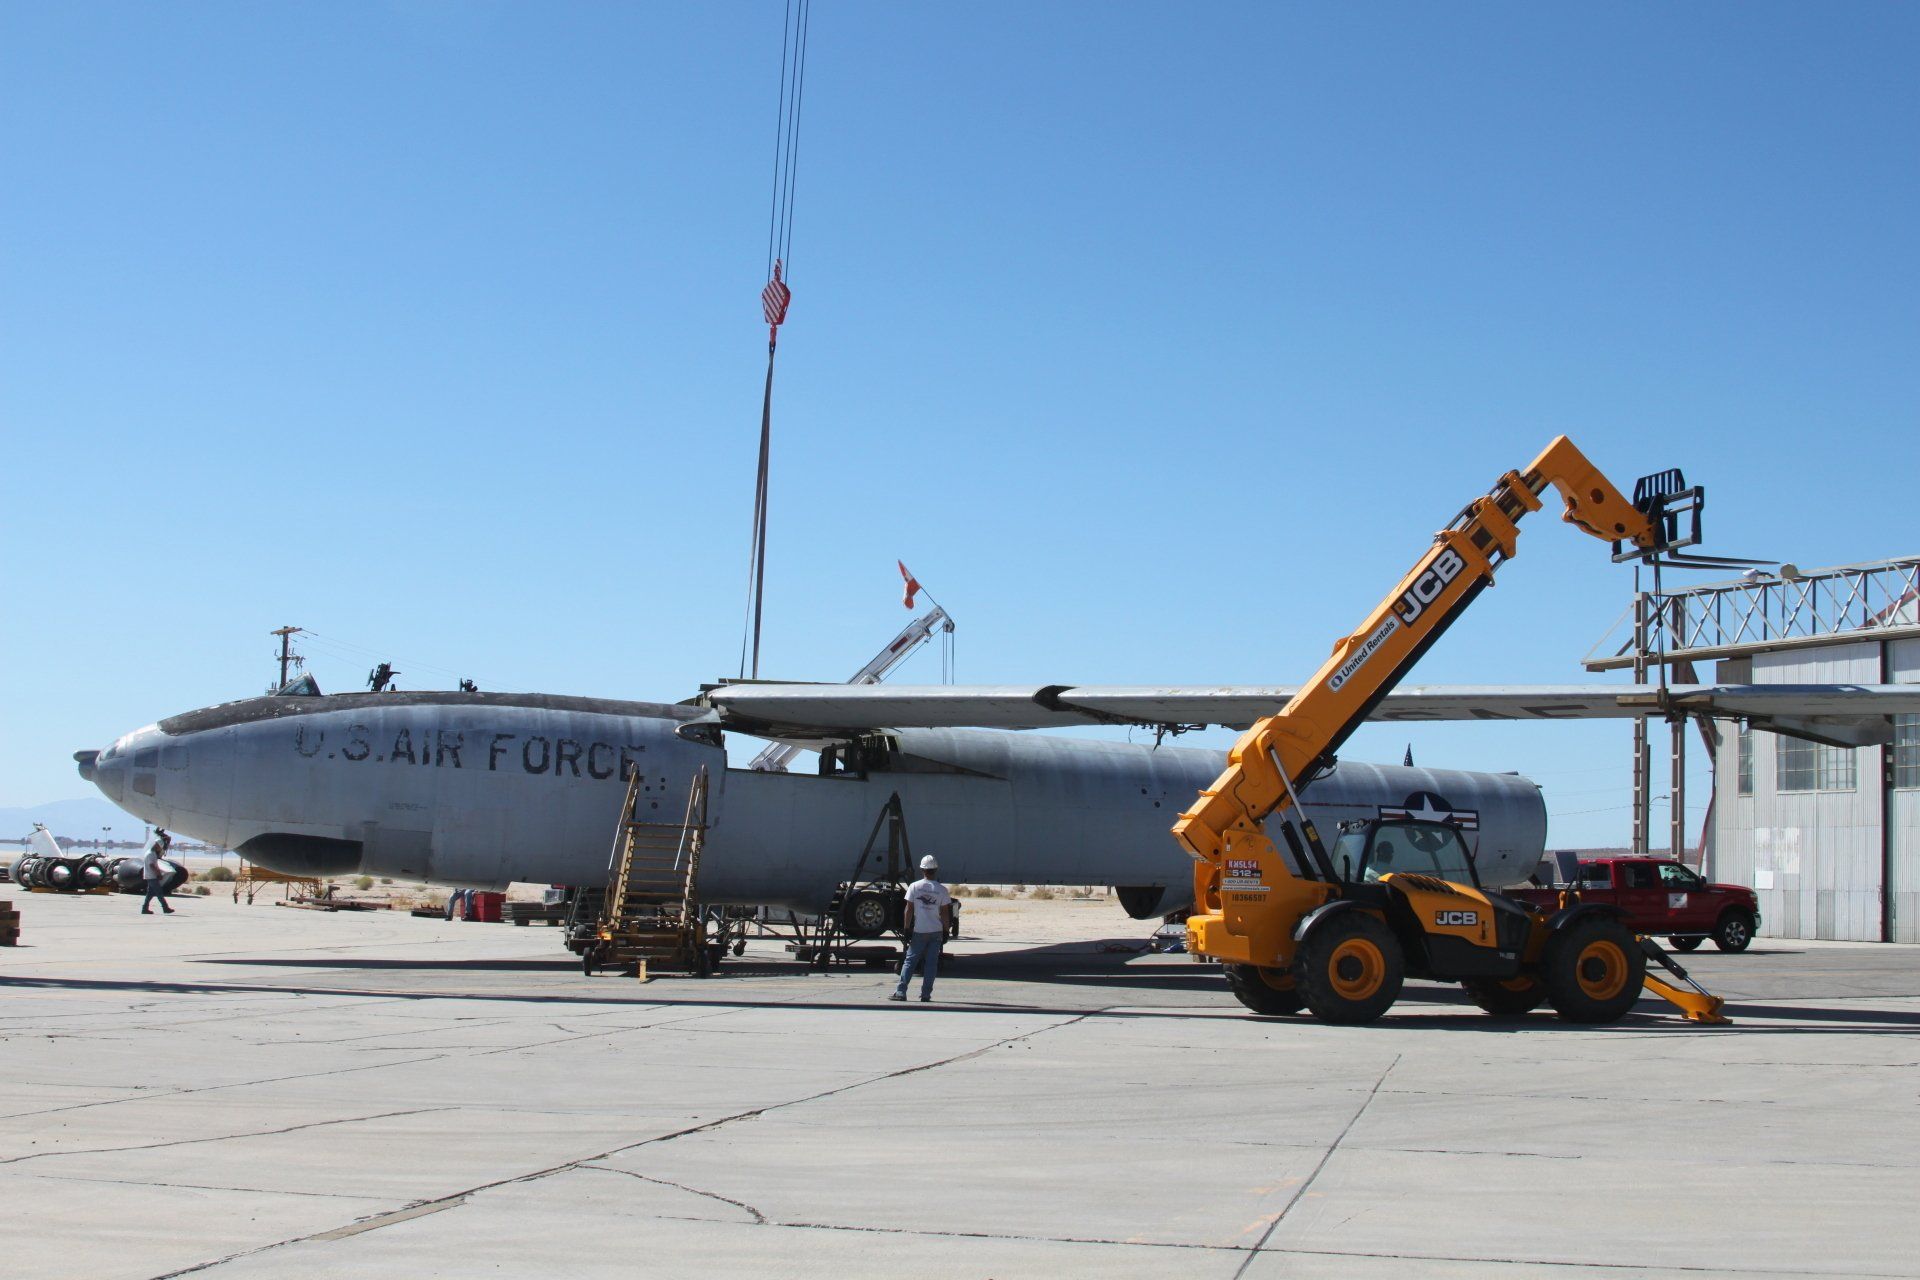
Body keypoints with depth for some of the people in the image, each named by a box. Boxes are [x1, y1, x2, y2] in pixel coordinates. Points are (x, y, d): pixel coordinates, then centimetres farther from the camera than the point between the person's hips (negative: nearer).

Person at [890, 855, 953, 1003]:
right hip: (936, 931, 0)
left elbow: (909, 909, -3)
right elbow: (945, 913, 0)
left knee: (910, 961, 5)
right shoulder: (942, 890, -2)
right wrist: (946, 930, 9)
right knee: (931, 963, 4)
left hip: (919, 931, 0)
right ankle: (926, 994, 2)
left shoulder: (914, 887, -3)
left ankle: (900, 992, -2)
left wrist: (907, 929, 2)